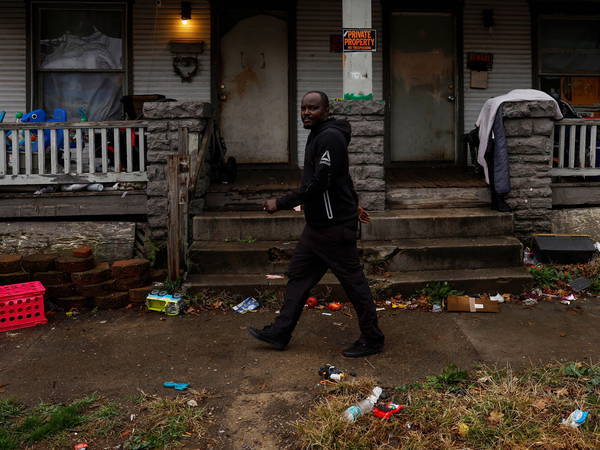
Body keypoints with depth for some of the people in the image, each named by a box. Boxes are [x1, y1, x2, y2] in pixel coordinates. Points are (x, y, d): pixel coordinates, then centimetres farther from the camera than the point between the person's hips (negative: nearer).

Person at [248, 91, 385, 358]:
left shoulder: (330, 137, -17)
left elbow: (318, 183, -25)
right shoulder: (318, 136, 15)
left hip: (335, 226, -10)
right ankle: (280, 333, 21)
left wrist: (281, 203, -20)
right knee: (298, 276, 12)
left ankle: (372, 340, 14)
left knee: (353, 281, 0)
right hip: (318, 224, 10)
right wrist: (353, 204, 31)